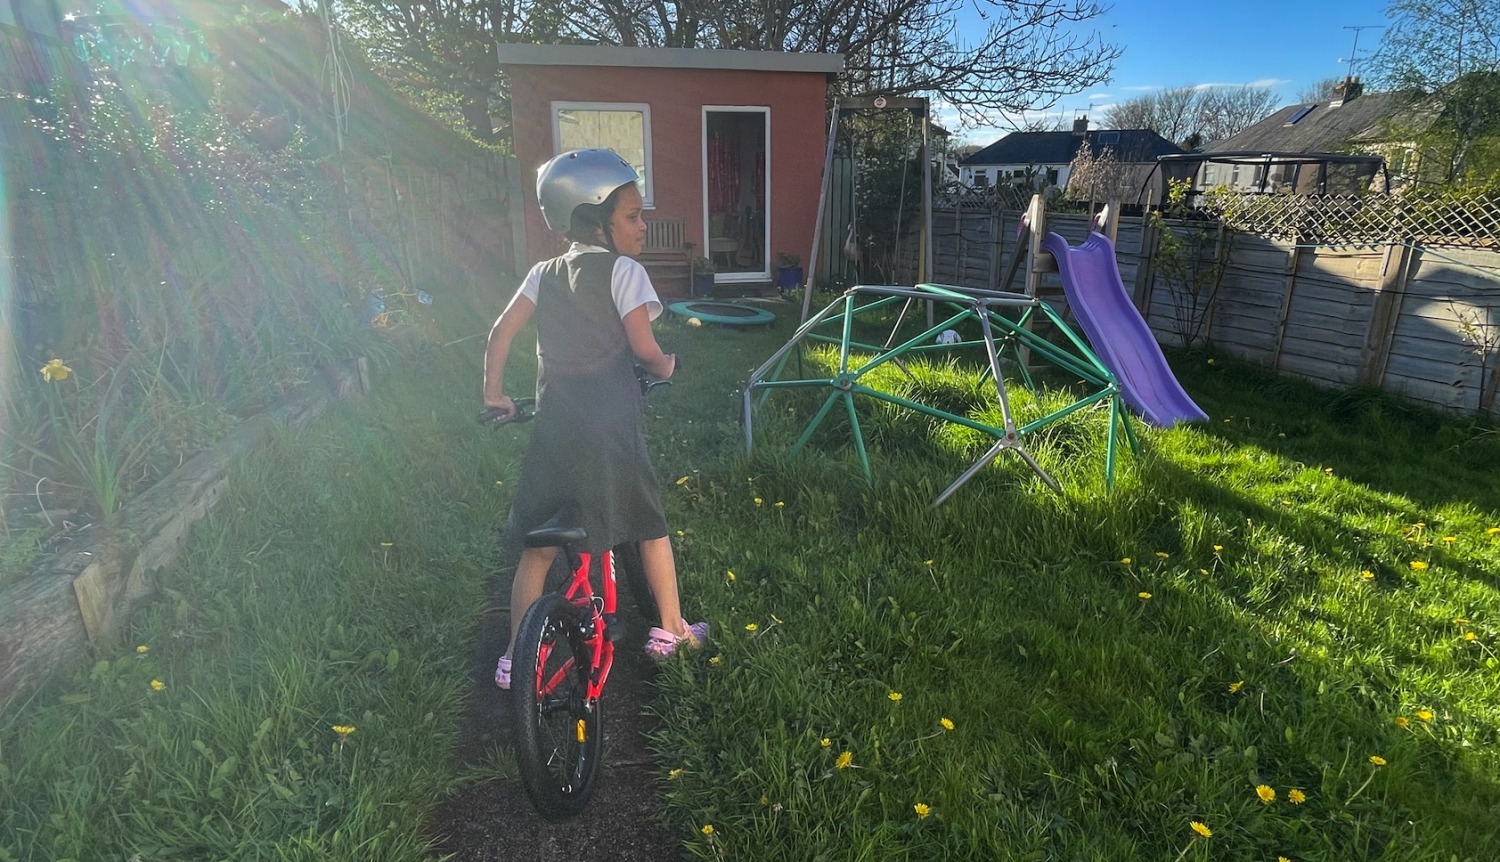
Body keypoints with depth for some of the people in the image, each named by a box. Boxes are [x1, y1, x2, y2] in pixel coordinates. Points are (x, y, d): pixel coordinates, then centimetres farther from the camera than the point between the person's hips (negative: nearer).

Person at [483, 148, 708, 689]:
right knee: (650, 525, 16)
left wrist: (494, 393, 17)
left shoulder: (544, 273, 11)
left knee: (538, 544, 14)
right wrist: (666, 366, 12)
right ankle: (671, 629, 27)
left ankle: (515, 657, 21)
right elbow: (644, 348, -9)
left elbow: (500, 332, 7)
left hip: (553, 428, 5)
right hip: (610, 431, -5)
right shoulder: (623, 270, -5)